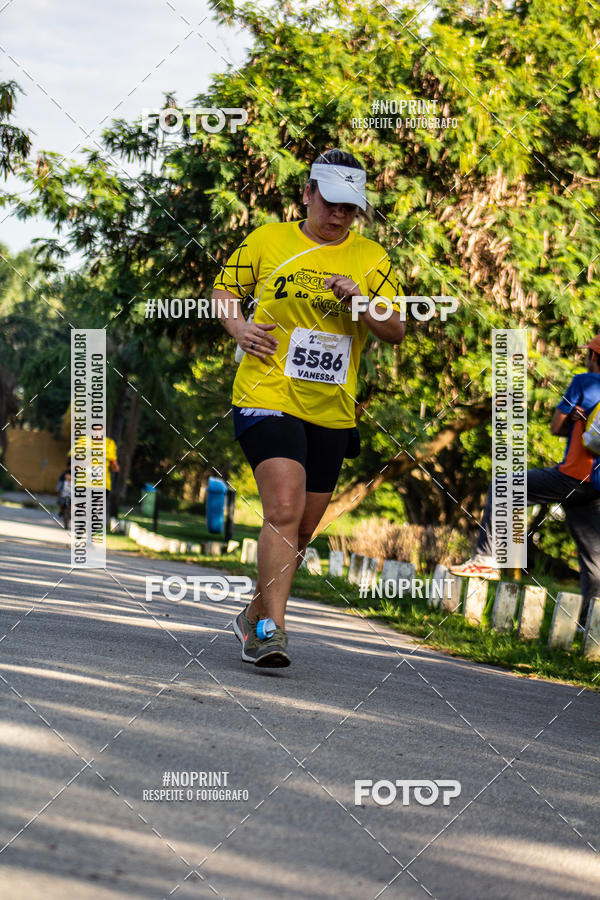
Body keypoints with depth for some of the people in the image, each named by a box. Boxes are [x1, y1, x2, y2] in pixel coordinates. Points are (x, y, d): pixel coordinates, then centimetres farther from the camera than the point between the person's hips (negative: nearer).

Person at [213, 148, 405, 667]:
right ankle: (273, 627, -20)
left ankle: (255, 618, 30)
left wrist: (362, 301, -14)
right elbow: (225, 289, 14)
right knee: (284, 509, -22)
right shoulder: (268, 241, 2)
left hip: (331, 410, 4)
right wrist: (238, 327, -5)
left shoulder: (371, 258, 7)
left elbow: (396, 332, 5)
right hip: (268, 396, -4)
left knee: (302, 530, 11)